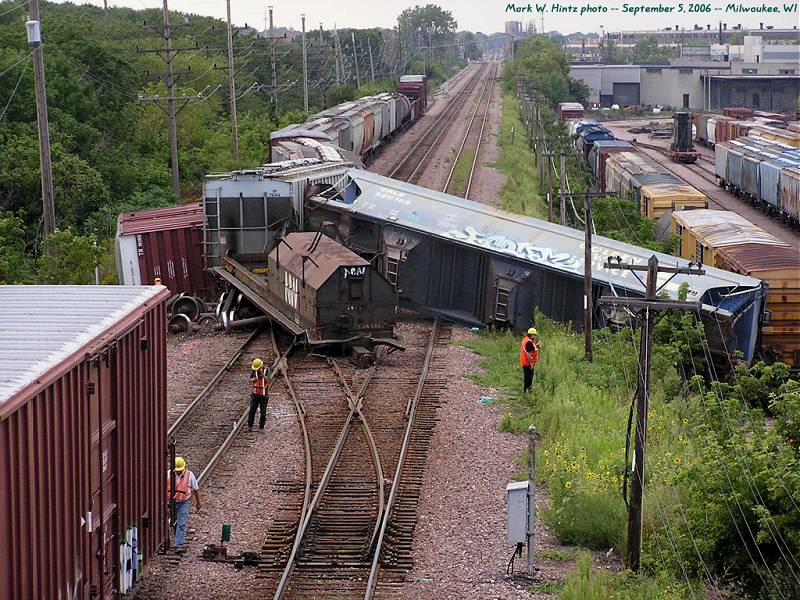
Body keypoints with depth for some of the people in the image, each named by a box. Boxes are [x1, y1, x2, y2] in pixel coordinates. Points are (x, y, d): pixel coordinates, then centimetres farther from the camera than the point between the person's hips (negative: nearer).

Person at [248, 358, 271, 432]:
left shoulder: (266, 370, -6)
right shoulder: (253, 370, 1)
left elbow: (268, 380, -19)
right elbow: (250, 380, 6)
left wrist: (263, 374, -35)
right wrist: (253, 379, -18)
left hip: (263, 394, -2)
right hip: (255, 394, 2)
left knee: (263, 412, 1)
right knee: (252, 410, -2)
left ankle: (261, 427, 9)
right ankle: (250, 426, 4)